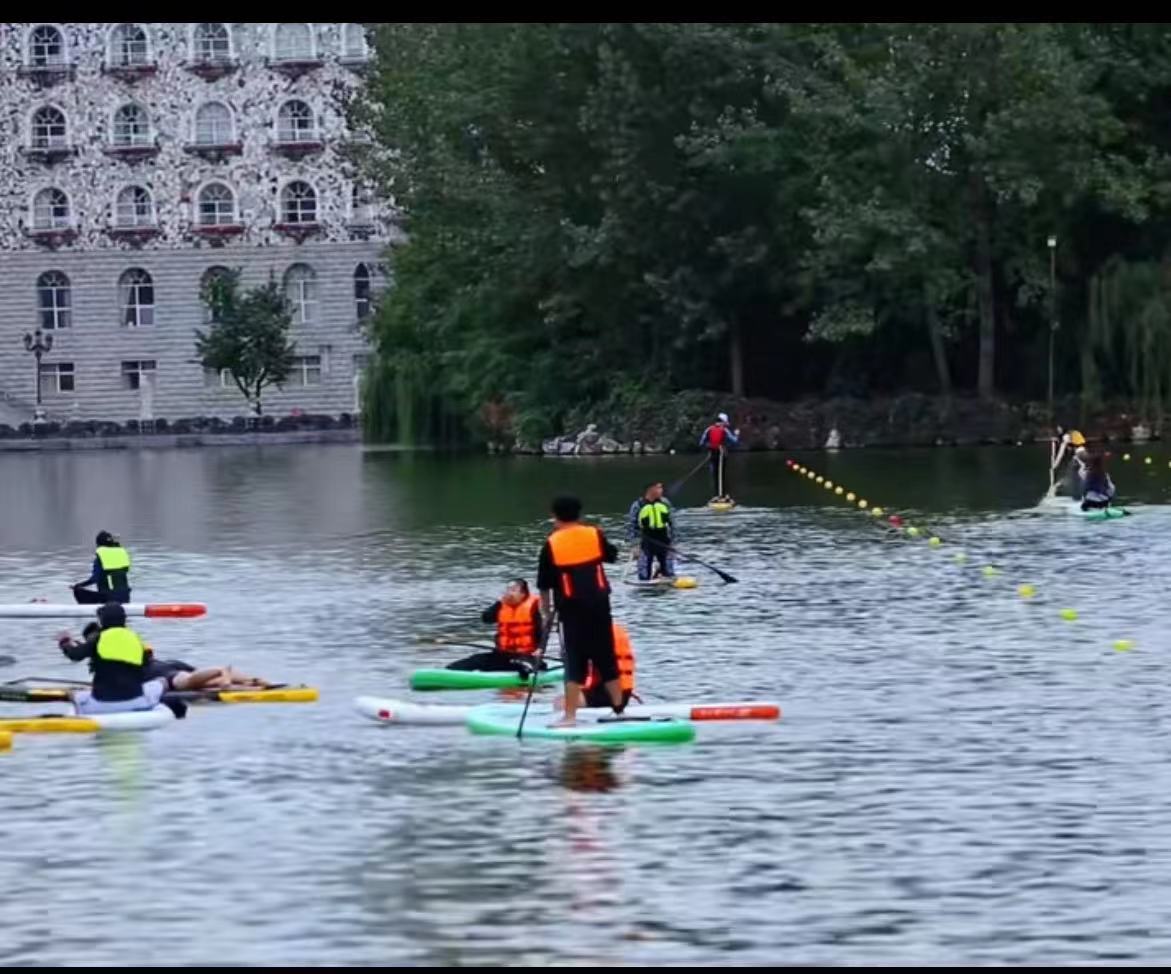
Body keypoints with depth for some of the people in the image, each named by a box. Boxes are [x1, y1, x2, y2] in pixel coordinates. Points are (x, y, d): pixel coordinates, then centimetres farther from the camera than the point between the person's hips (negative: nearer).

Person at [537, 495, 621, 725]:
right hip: (599, 603, 2)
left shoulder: (551, 544, -6)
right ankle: (618, 707, 21)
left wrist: (546, 611, 10)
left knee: (575, 662, 0)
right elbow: (611, 556, 17)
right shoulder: (594, 535, -1)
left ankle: (570, 715, -5)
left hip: (571, 608, -2)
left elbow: (544, 584, -1)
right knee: (606, 658, 14)